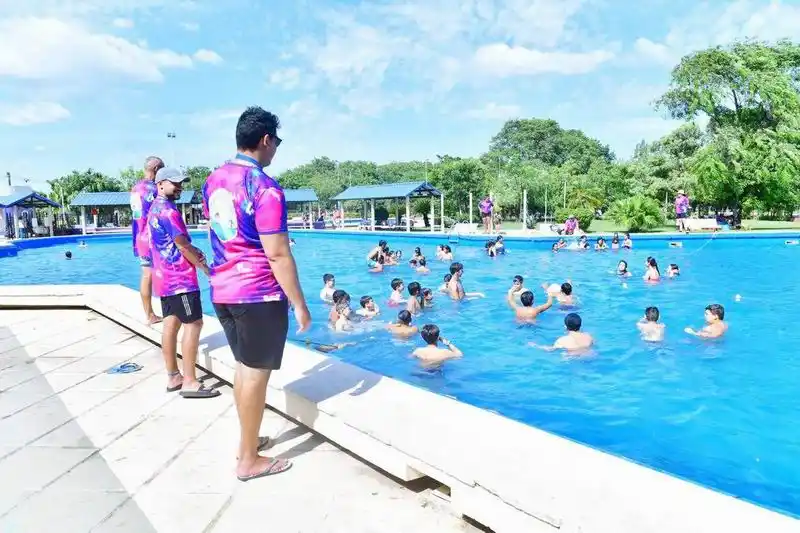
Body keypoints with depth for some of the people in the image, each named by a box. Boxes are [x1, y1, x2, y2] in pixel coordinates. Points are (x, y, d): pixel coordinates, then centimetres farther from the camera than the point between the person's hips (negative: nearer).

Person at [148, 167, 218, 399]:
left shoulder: (155, 208, 16)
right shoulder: (168, 210, -16)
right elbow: (182, 244, -18)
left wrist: (193, 251, 4)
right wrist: (205, 267, -7)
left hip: (164, 276, 10)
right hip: (179, 277, -10)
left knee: (171, 323, 12)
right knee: (193, 324, -8)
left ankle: (173, 377, 18)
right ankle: (190, 382, -6)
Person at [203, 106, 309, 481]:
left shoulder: (213, 181, 7)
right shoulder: (265, 188, -18)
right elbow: (278, 255, -20)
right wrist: (300, 304, -13)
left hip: (222, 289, 8)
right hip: (258, 294, -8)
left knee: (243, 365, 20)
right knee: (256, 372, 3)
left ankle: (247, 440, 34)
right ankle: (249, 460, 15)